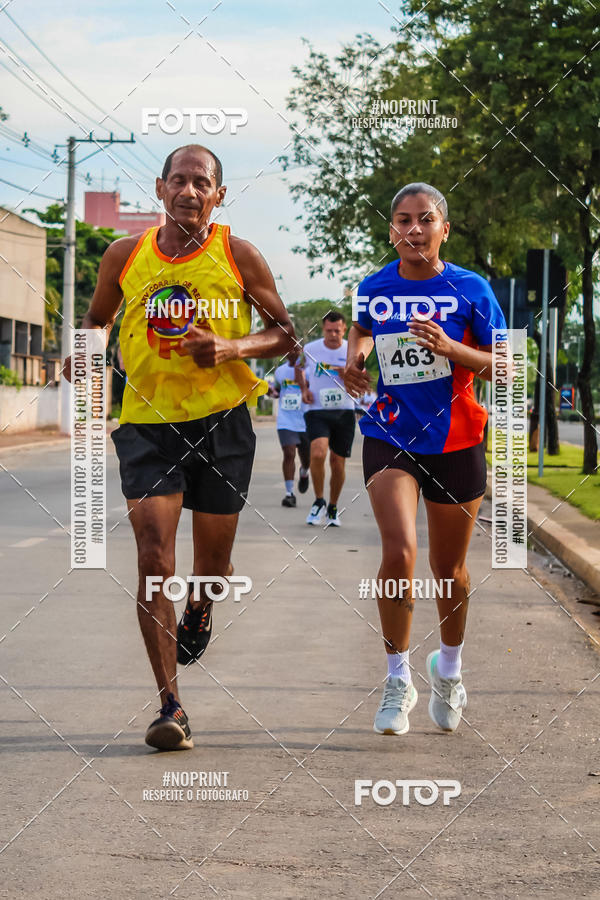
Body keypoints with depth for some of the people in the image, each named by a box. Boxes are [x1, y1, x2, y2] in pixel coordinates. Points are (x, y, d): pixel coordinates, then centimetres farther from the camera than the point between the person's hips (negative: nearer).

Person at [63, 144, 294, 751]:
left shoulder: (238, 255, -1)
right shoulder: (125, 256, 3)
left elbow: (284, 333, 4)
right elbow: (98, 318, 20)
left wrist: (231, 348, -14)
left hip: (223, 421, 0)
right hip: (148, 422, 0)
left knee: (212, 562, 10)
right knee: (154, 560, -13)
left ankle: (199, 610, 49)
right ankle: (170, 706, -9)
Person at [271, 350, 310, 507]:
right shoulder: (280, 370, 10)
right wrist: (273, 392, 1)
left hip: (305, 421, -1)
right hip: (286, 421, 1)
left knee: (306, 457, 10)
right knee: (289, 454, -13)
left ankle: (304, 473, 46)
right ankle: (289, 493, -10)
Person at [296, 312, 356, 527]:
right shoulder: (309, 349, 0)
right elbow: (299, 367, 22)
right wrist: (304, 389, 9)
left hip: (344, 412, 1)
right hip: (316, 412, -1)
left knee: (338, 463, 4)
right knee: (317, 453, -23)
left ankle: (333, 508, 24)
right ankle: (319, 501, -4)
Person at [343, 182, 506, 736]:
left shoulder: (470, 289, -6)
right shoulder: (374, 289, 1)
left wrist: (449, 348, -21)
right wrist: (355, 358, 3)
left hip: (455, 442, 0)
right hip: (390, 438, 1)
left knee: (449, 569, 10)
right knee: (399, 551, -19)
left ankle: (449, 666, 38)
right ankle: (398, 680, -4)